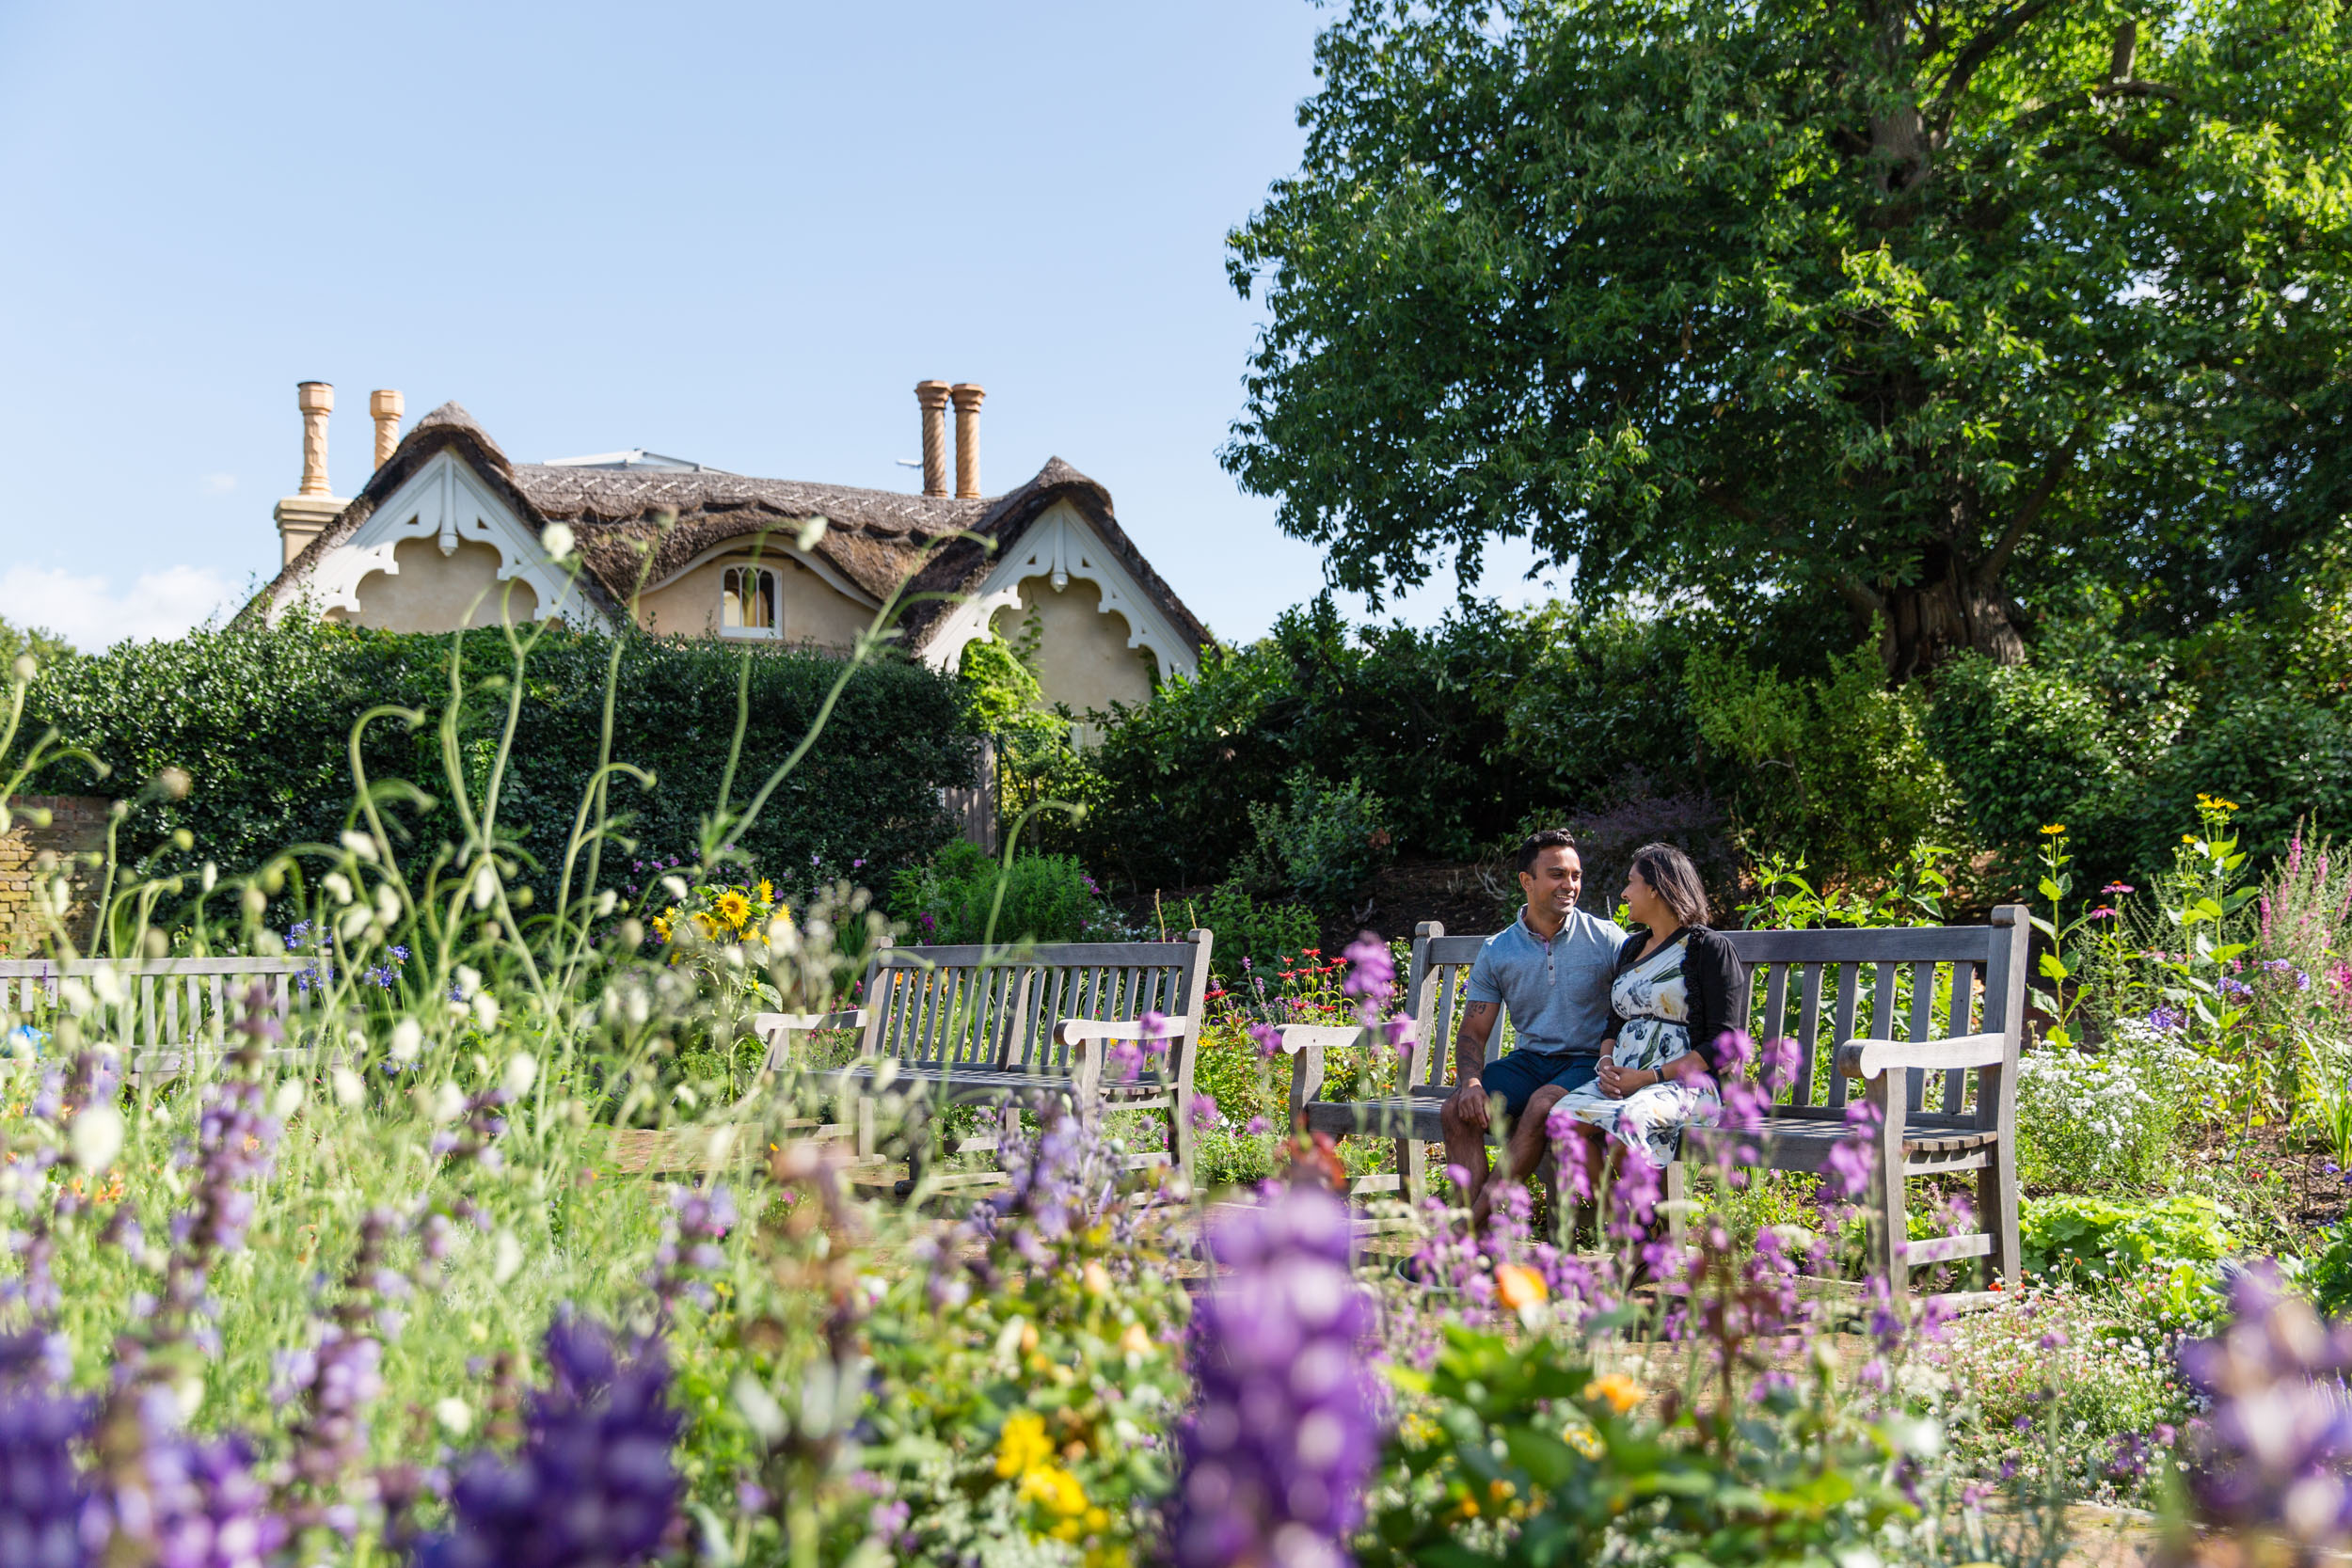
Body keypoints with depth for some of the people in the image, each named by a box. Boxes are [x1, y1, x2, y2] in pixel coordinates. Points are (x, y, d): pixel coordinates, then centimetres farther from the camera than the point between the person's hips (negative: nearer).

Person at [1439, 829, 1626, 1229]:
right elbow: (1472, 1032, 7)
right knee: (1456, 1111, -22)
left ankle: (1470, 1225, -30)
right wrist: (1471, 1082, -14)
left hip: (1588, 1063, -4)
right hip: (1529, 1058, 4)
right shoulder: (1497, 951, 6)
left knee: (1542, 1106, -34)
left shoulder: (1606, 939, -1)